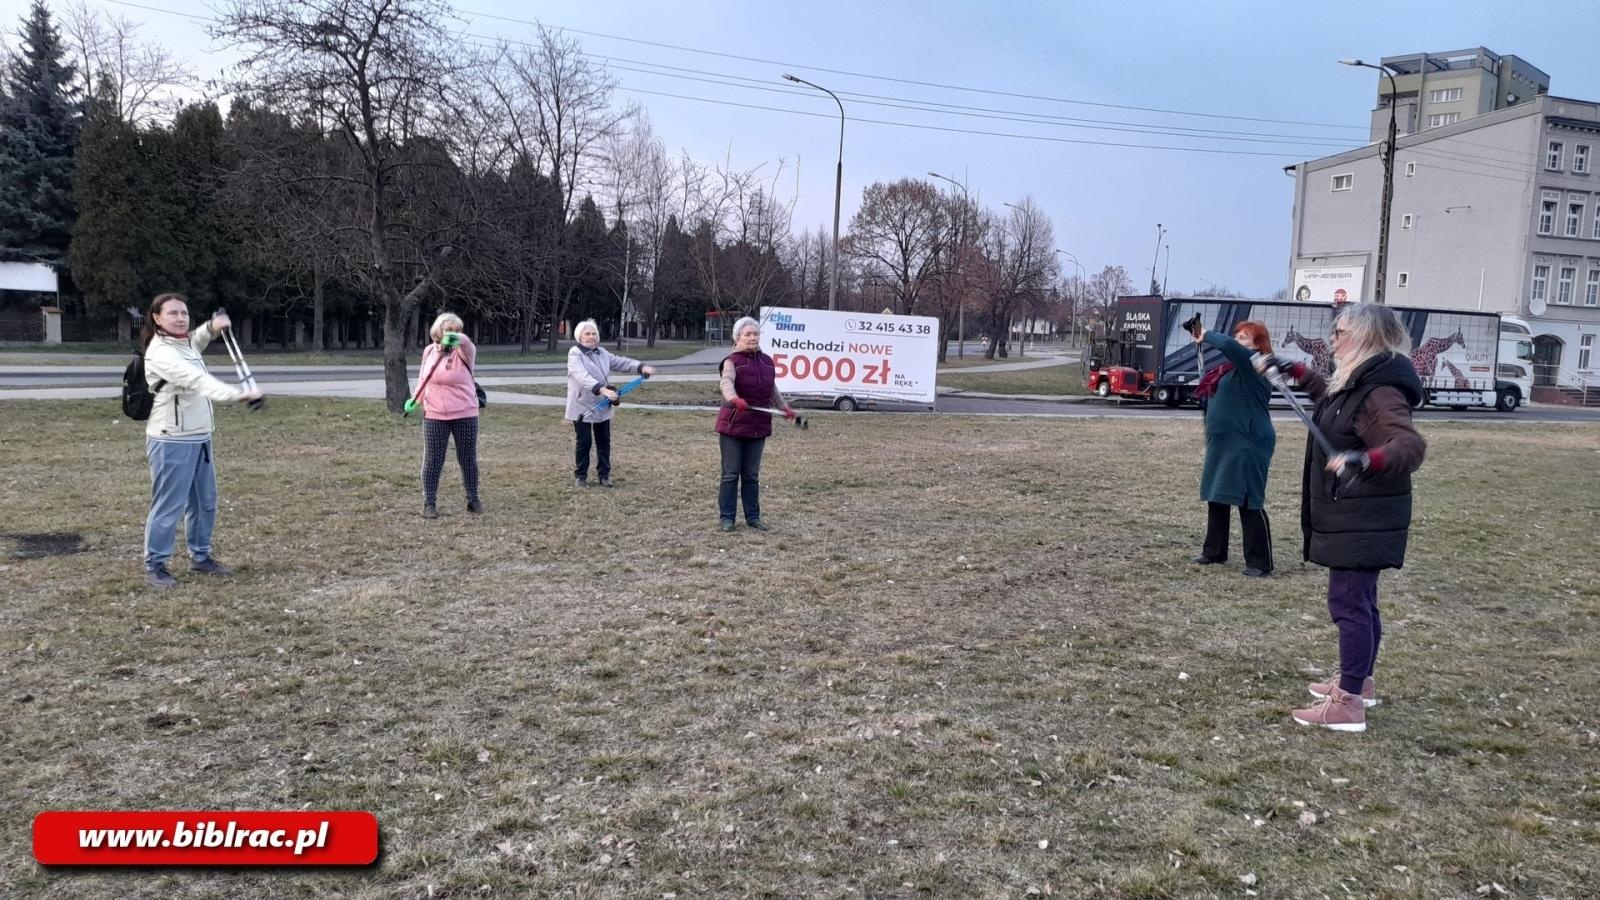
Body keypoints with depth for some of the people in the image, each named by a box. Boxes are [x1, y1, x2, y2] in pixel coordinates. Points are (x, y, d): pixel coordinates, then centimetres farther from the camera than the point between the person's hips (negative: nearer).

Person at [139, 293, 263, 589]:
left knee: (206, 502, 16)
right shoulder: (160, 353, -20)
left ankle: (200, 557, 29)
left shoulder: (185, 343, 8)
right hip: (171, 441, -9)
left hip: (199, 437, 9)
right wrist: (237, 394, -49)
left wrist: (212, 327, 12)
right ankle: (154, 566, 9)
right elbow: (198, 380, -36)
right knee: (169, 505, -3)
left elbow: (195, 341, 35)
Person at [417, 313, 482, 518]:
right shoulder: (429, 351, 4)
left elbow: (466, 341, -34)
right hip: (434, 416, 2)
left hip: (465, 414, -2)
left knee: (468, 458, 7)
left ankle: (473, 499, 21)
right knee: (432, 460, 2)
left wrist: (457, 338, -56)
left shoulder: (463, 352, -8)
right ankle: (429, 503, 9)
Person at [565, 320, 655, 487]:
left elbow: (622, 363, 6)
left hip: (603, 406, 6)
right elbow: (582, 376, -27)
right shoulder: (575, 354, -12)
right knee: (584, 442, 0)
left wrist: (642, 367, -12)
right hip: (583, 406, -6)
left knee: (604, 441, 10)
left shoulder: (602, 353, 10)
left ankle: (604, 474, 20)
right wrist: (602, 389, -40)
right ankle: (580, 476, 13)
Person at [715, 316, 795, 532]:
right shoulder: (732, 361, -8)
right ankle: (727, 517, 9)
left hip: (758, 426, 5)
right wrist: (735, 399, -48)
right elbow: (726, 382, -29)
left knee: (752, 475, 11)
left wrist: (784, 407, 20)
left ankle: (753, 516, 19)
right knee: (731, 474, 1)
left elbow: (772, 389, 25)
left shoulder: (767, 361, 10)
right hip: (733, 425, -5)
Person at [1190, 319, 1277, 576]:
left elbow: (1228, 345, -27)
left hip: (1248, 445, -9)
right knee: (1217, 498, 15)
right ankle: (1214, 552, 27)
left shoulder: (1256, 365, -12)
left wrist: (1206, 336, -12)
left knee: (1250, 503, -6)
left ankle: (1260, 562, 0)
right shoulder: (1231, 368, 15)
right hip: (1222, 442, 9)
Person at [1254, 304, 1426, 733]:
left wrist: (1365, 460, -51)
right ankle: (1359, 682, 35)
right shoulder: (1357, 382, 9)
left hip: (1362, 522, -11)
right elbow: (1326, 391, 33)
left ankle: (1348, 705, -3)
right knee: (1359, 601, 20)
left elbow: (1411, 446, -34)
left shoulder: (1380, 392, -22)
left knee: (1349, 603, -7)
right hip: (1352, 517, 11)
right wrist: (1290, 368, 37)